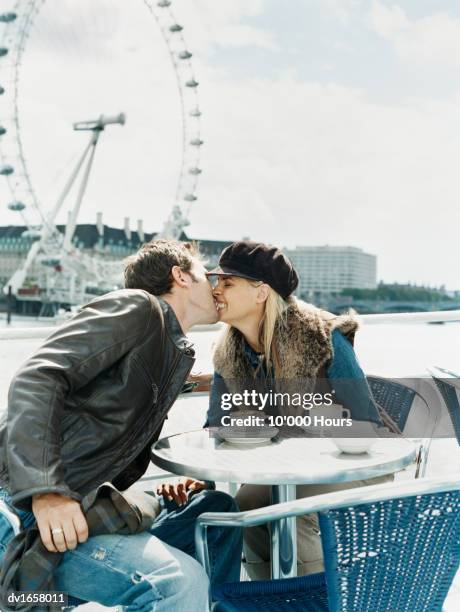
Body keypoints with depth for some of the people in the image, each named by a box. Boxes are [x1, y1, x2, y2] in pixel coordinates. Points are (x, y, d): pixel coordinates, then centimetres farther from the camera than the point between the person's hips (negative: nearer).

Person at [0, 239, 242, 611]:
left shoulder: (178, 356, 19)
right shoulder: (138, 307, -7)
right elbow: (36, 379, -19)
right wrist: (45, 489, -27)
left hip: (85, 507, 9)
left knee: (217, 509, 11)